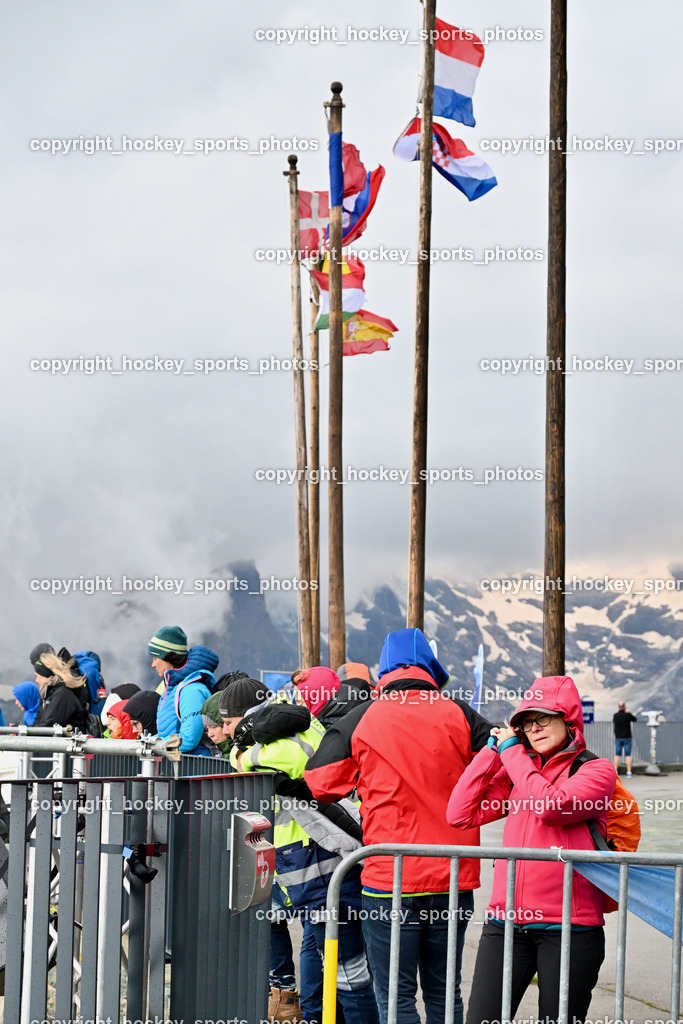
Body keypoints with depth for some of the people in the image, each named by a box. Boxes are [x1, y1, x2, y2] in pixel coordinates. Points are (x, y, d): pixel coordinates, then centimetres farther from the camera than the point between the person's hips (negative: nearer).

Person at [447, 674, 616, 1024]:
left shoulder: (596, 770, 1)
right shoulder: (515, 772, 15)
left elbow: (551, 805, -18)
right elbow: (461, 814, 6)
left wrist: (512, 751, -6)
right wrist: (492, 751, 5)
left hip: (569, 928, -4)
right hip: (506, 923, 4)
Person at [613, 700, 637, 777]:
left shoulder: (615, 716, 0)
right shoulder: (627, 715, -9)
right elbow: (635, 719, 9)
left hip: (618, 738, 2)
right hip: (627, 737, -2)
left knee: (617, 755, 6)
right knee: (628, 755, 1)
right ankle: (629, 772, -4)